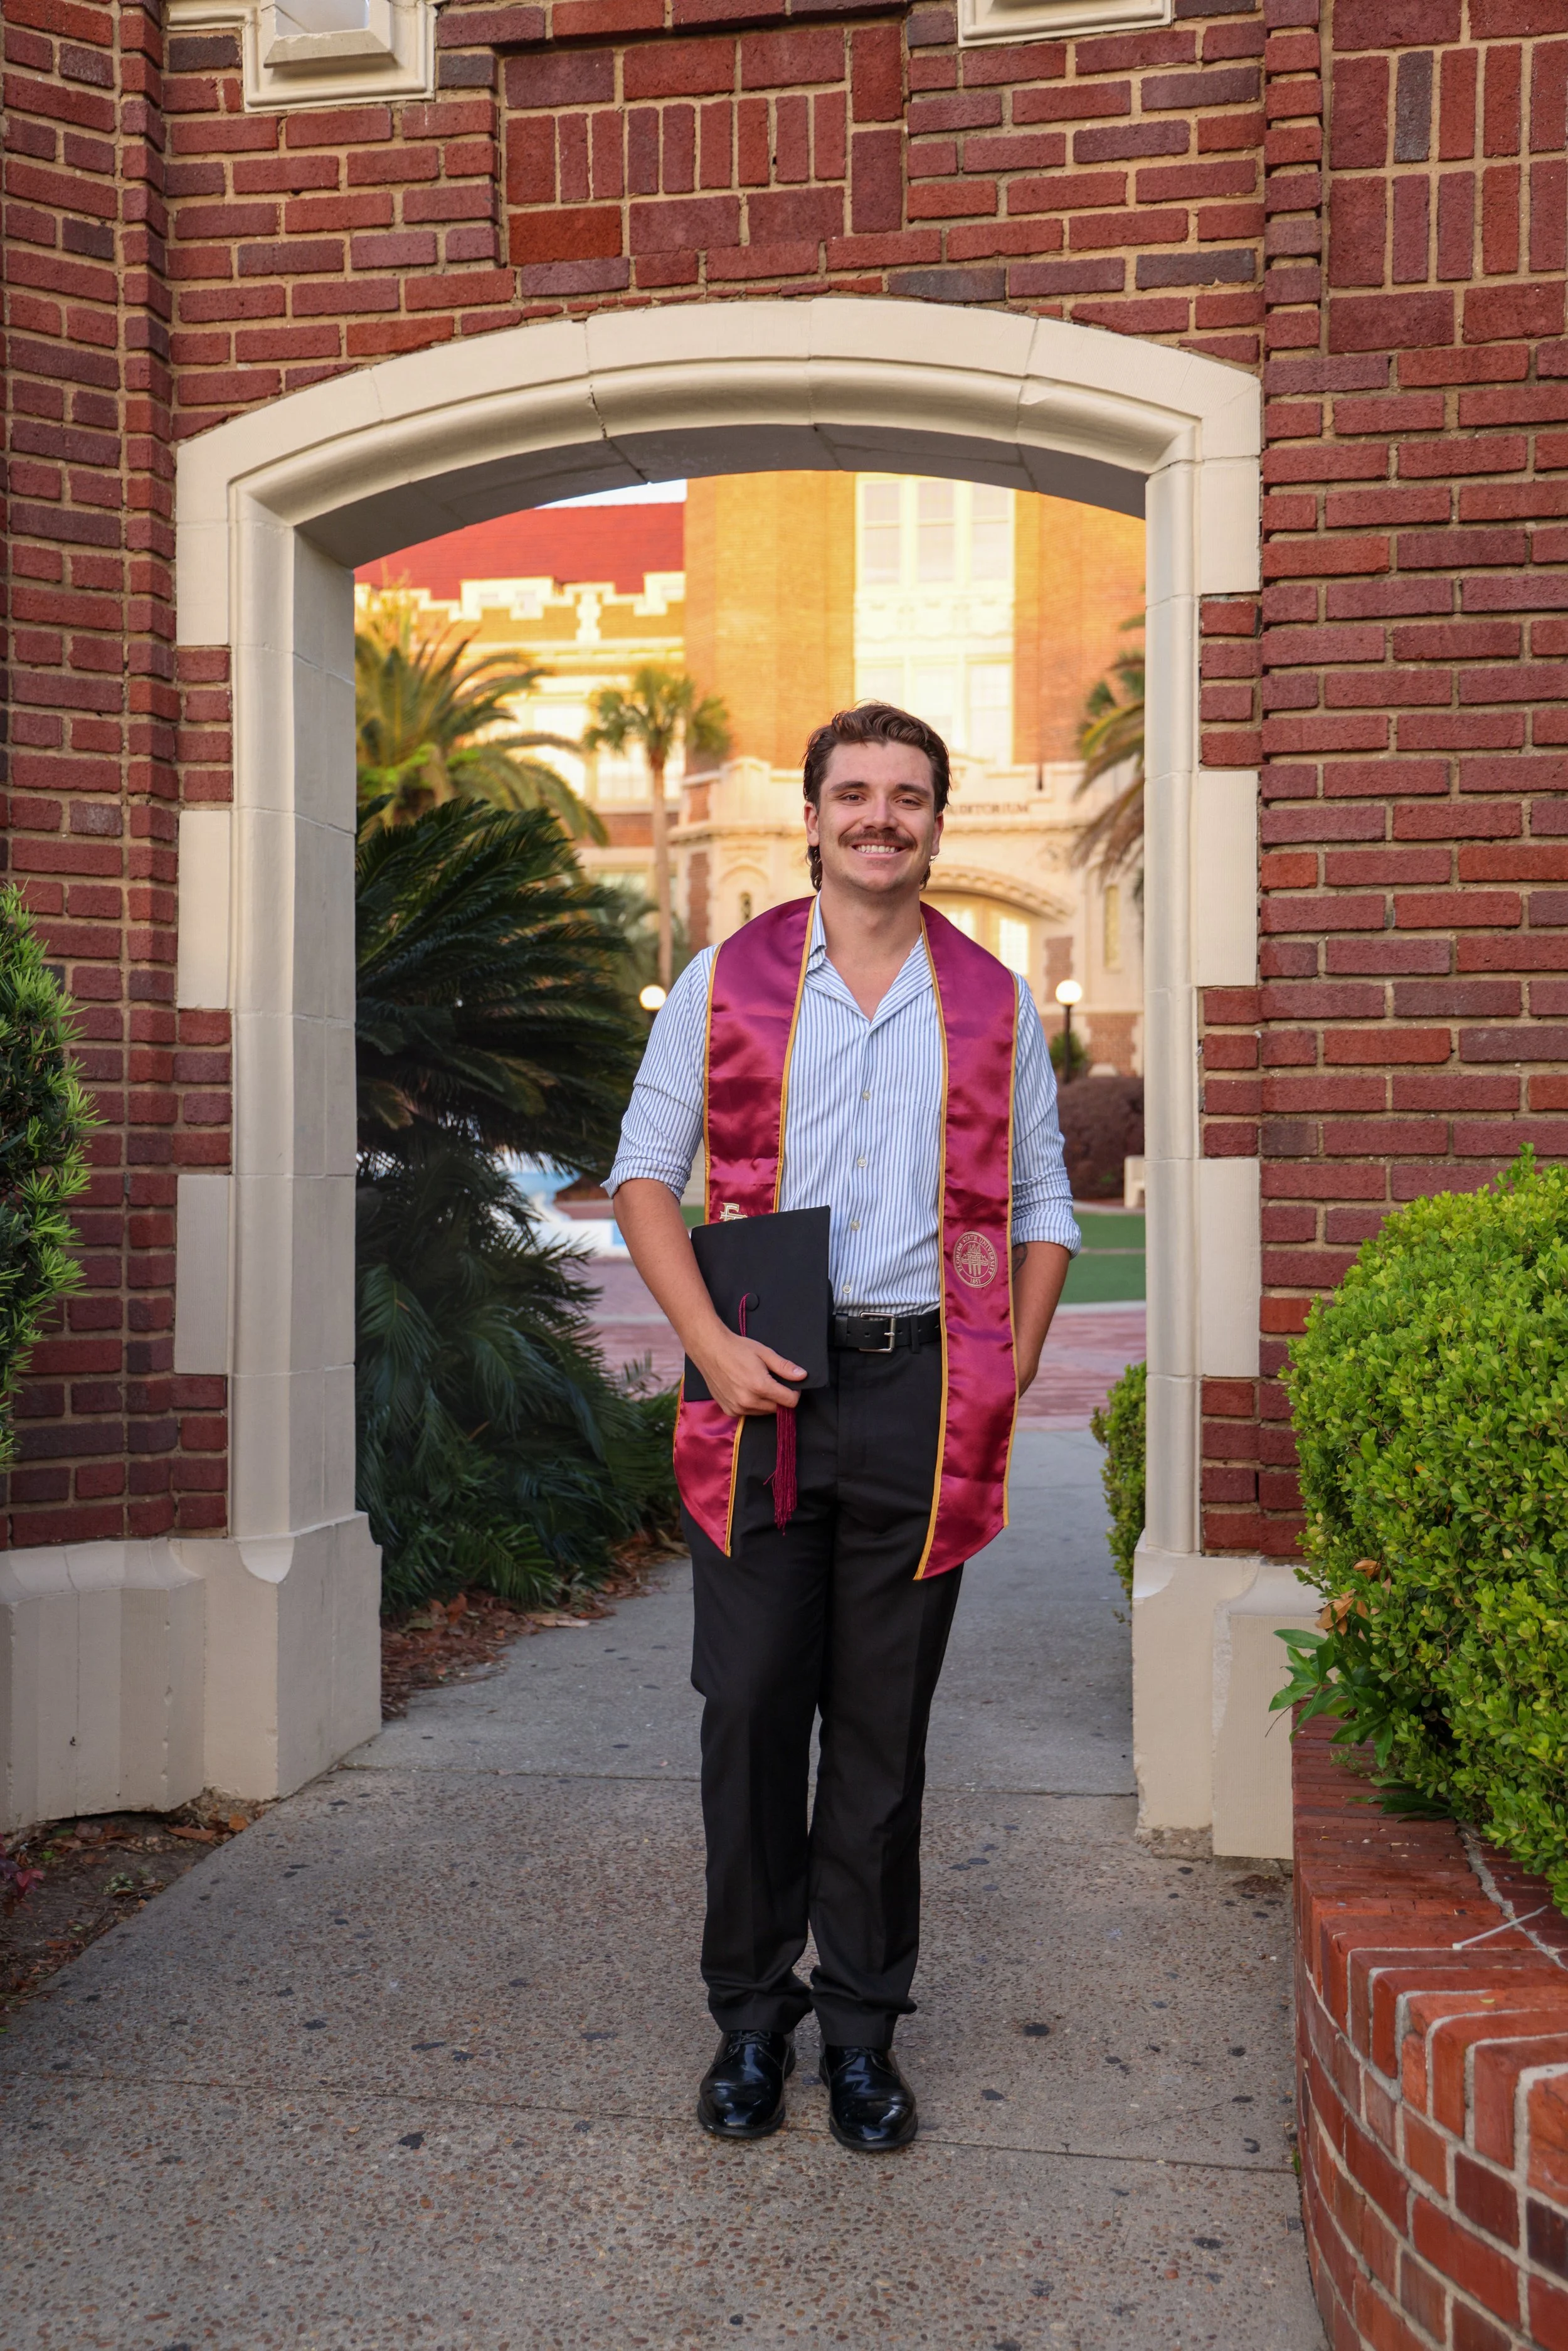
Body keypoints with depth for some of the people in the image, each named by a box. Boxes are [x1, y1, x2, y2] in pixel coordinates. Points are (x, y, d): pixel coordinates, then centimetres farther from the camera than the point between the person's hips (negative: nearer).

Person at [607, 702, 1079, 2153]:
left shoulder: (994, 1003, 10)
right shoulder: (727, 981, 7)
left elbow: (1042, 1208, 14)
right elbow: (644, 1173, 7)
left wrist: (1007, 1379, 1)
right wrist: (712, 1343, -7)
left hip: (922, 1395, 1)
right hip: (762, 1389, 0)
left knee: (884, 1723, 8)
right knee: (751, 1707, 4)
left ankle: (863, 2030, 23)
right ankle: (751, 2018, 22)